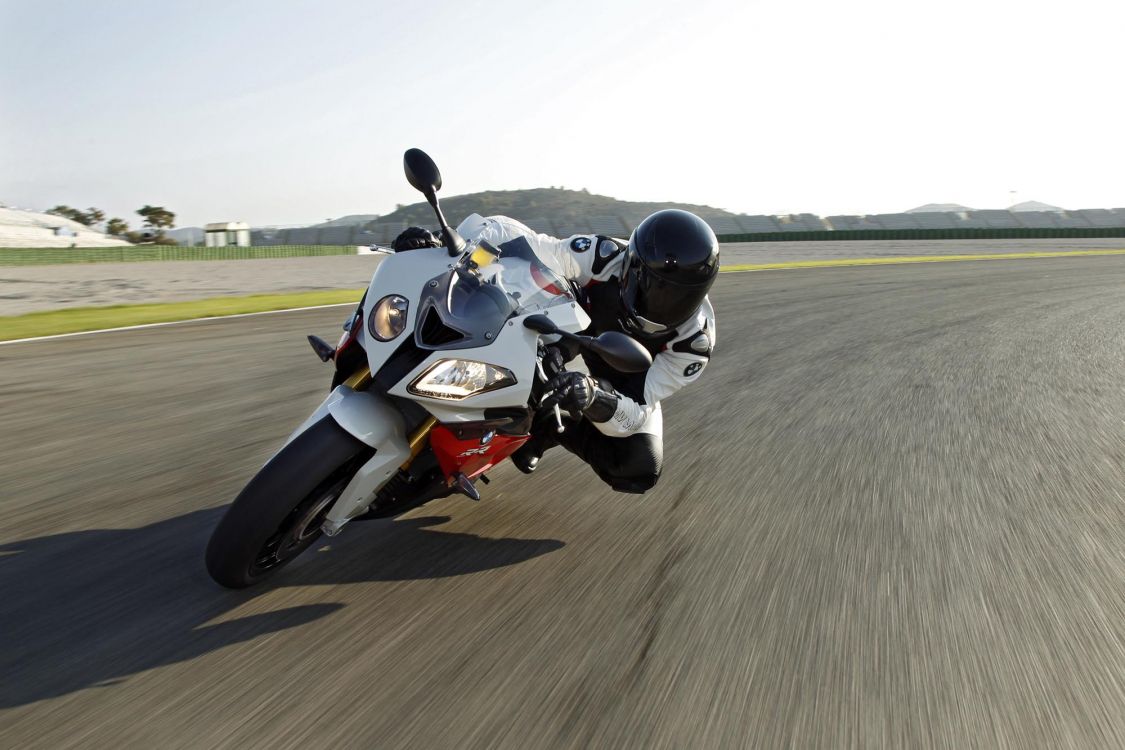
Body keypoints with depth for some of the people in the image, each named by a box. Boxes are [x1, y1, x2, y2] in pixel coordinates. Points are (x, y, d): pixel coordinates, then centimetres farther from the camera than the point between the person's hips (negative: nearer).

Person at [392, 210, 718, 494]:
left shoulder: (695, 339, -35)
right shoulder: (604, 257, -37)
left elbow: (635, 414, -37)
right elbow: (514, 236, -36)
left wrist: (594, 397, -59)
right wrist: (445, 245, -52)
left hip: (628, 384, -1)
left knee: (640, 472, -22)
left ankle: (553, 429, -1)